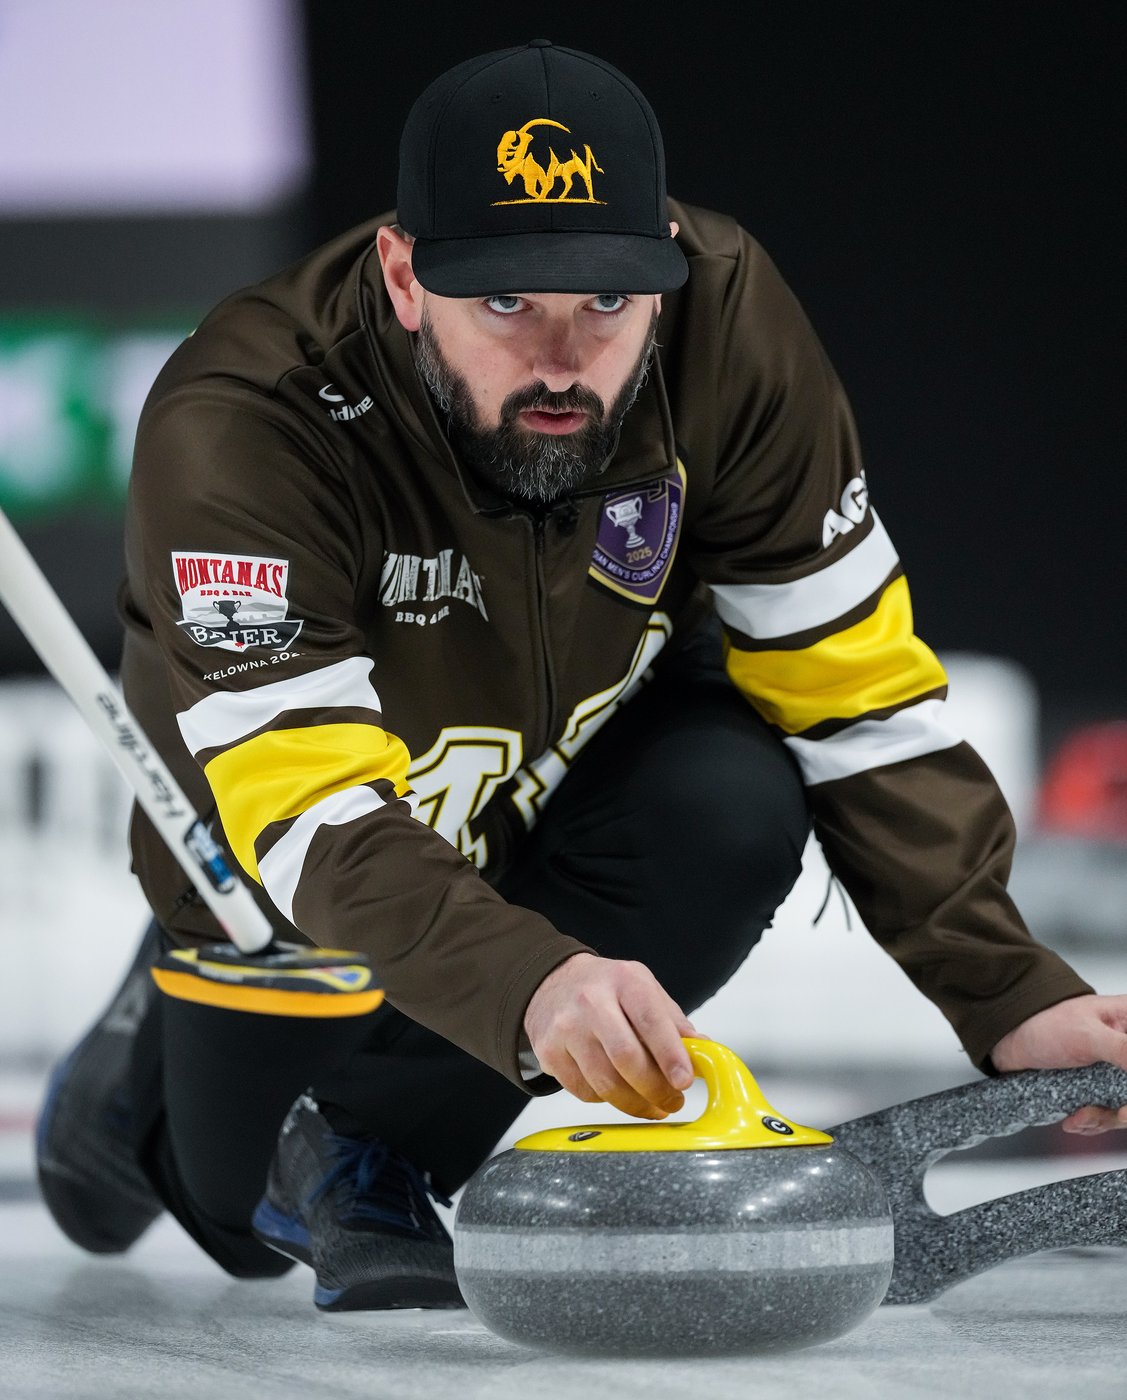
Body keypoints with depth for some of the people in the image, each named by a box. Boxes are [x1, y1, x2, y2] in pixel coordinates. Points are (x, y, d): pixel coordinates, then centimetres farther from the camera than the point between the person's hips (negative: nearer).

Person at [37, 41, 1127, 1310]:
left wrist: (1005, 994, -29)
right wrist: (526, 980, -64)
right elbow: (316, 820, -45)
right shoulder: (237, 427, -37)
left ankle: (370, 1149, -6)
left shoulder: (727, 318, -27)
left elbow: (853, 693, -20)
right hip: (285, 877, -2)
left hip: (569, 764, 2)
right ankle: (168, 1058, 34)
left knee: (733, 810, -28)